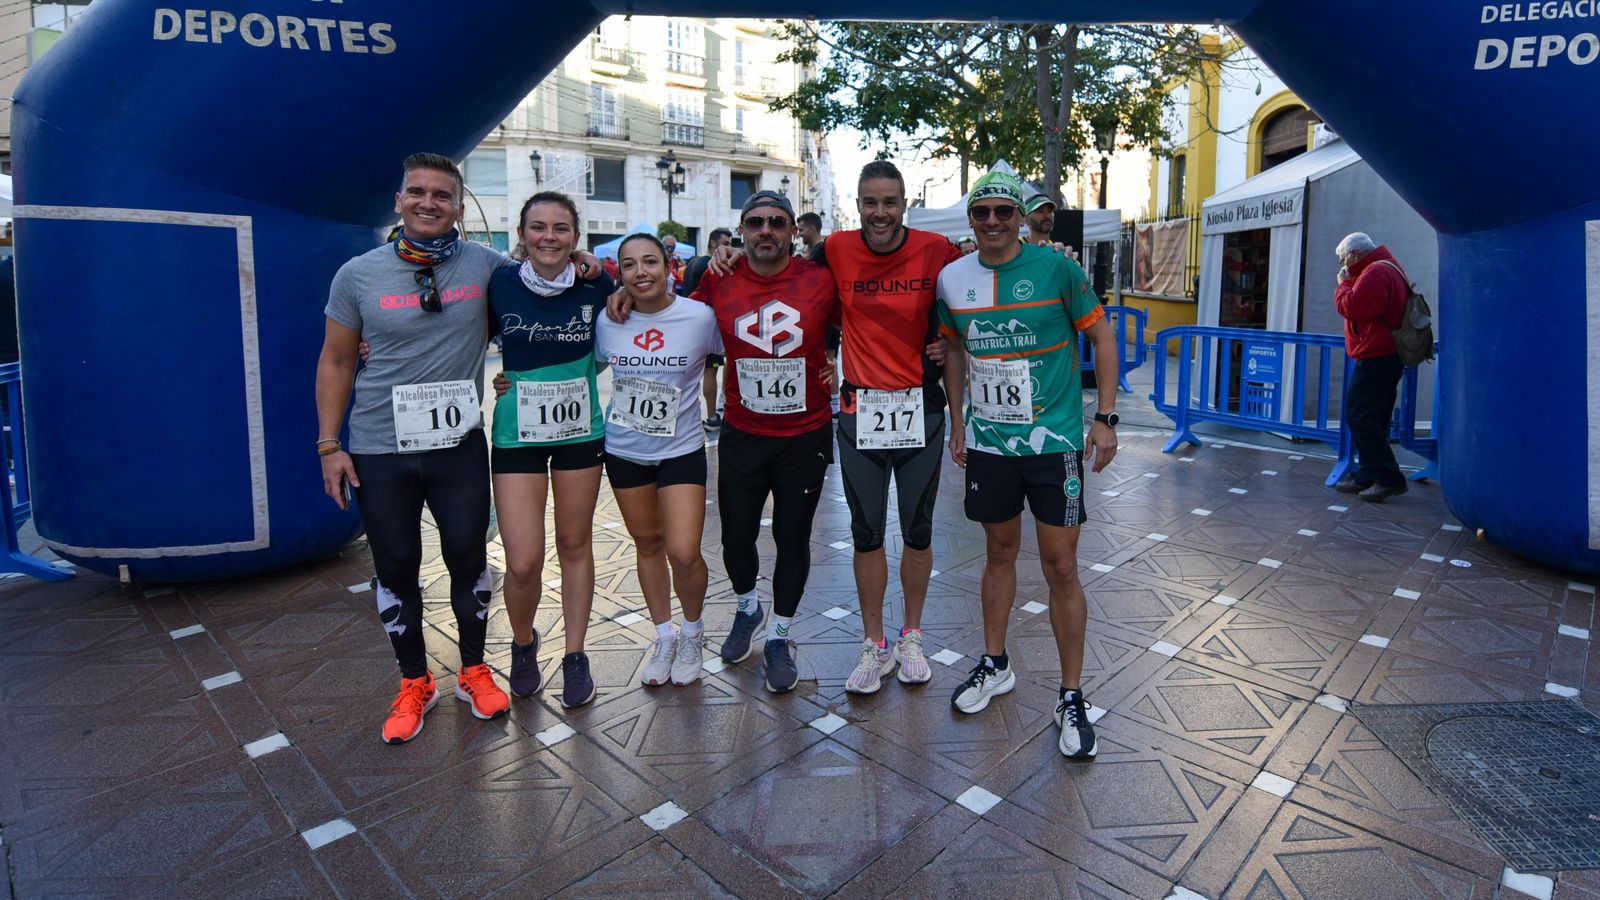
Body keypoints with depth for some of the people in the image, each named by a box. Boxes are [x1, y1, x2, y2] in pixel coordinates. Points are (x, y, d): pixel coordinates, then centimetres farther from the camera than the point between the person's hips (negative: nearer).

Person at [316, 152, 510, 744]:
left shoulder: (486, 266, -4)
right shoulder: (359, 274, -2)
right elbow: (336, 362, 5)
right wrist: (329, 445, 1)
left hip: (459, 444, 0)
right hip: (379, 450, 1)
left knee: (468, 558, 8)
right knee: (395, 567, 9)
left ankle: (473, 671, 29)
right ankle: (414, 684, 28)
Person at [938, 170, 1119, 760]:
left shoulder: (1055, 267, -9)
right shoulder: (953, 279, 2)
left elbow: (1102, 337, -1)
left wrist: (1106, 418, -7)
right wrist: (957, 422, 14)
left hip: (1054, 442, -3)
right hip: (987, 441, 3)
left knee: (1060, 566, 0)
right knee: (1000, 551, 16)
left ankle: (1072, 696, 15)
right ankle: (995, 664, 34)